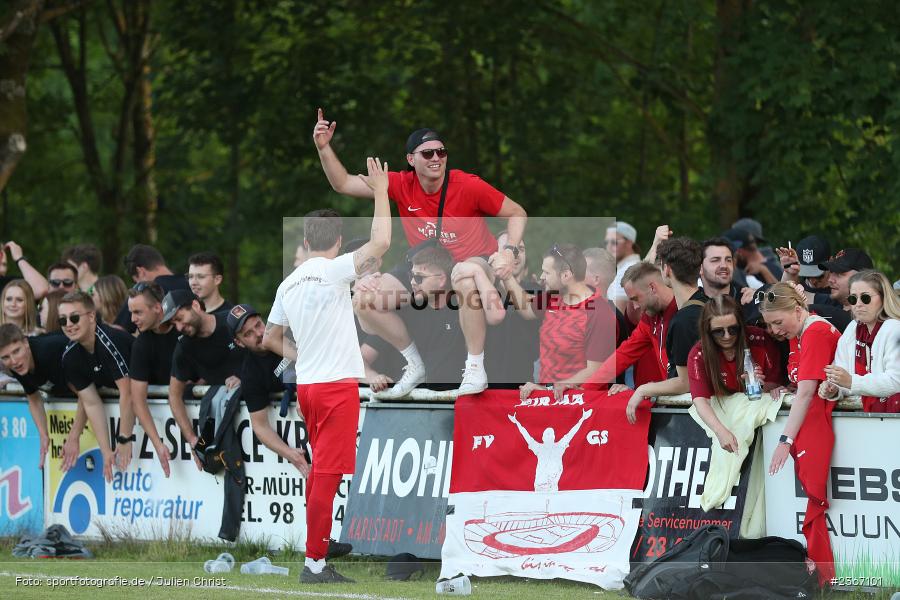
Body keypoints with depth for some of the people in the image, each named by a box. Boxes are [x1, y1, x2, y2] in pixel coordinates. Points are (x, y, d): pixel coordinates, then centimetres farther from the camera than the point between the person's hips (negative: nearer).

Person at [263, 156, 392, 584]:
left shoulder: (289, 284, 10)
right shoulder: (332, 271, -11)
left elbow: (270, 338, 19)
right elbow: (381, 244, -20)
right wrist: (381, 192, -10)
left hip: (306, 384, 8)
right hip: (337, 386, -8)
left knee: (320, 471, 17)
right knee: (328, 475, -6)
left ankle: (317, 555, 22)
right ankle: (315, 562, -7)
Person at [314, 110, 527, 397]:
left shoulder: (468, 186, -18)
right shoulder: (402, 185, -8)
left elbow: (517, 214, -7)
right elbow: (343, 184, -3)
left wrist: (509, 251, -24)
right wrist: (323, 148, -16)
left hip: (476, 262, -5)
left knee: (465, 274, -44)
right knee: (365, 299, -10)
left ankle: (475, 368, -33)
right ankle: (414, 365, 8)